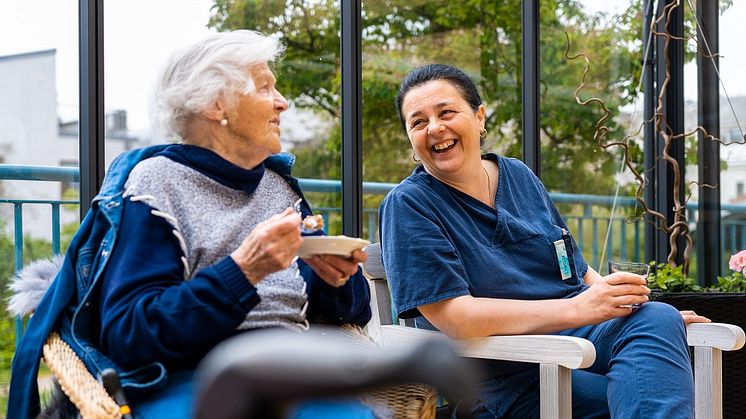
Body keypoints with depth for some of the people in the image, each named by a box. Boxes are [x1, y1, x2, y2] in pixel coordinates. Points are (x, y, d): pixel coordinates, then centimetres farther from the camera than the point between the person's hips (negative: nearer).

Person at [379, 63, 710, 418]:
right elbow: (454, 318, -16)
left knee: (659, 319, -26)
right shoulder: (408, 205, -5)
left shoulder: (519, 176, 14)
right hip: (505, 381, -7)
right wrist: (577, 308, -19)